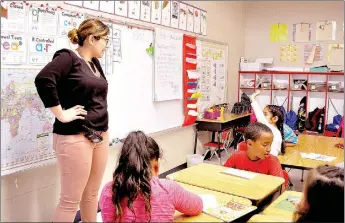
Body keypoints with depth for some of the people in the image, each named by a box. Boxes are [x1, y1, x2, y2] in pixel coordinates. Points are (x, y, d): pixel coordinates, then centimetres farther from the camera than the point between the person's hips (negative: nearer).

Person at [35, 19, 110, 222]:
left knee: (92, 194, 18)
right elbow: (43, 80, -25)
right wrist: (61, 114, -21)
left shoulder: (95, 63, 14)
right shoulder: (68, 58, -9)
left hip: (100, 135, 8)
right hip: (75, 137, -8)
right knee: (70, 200, 1)